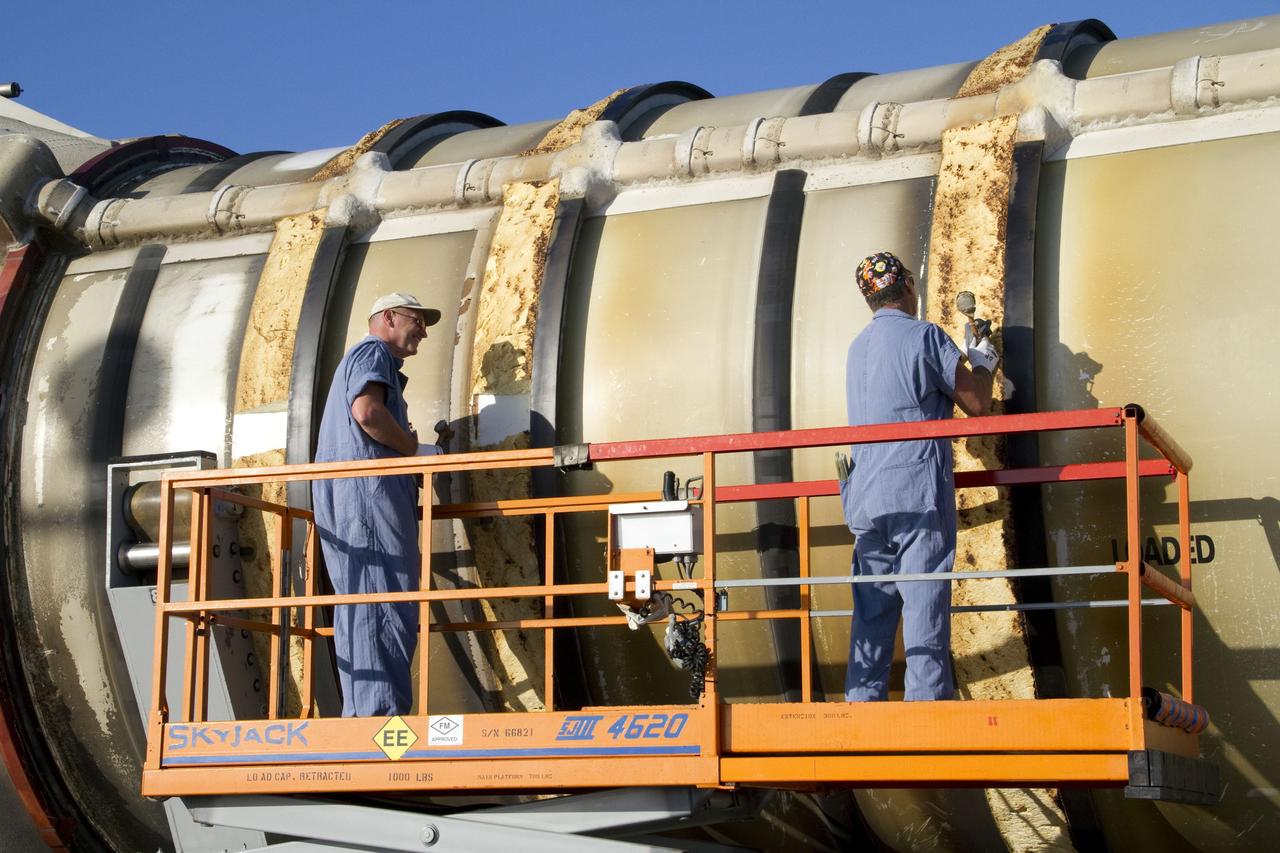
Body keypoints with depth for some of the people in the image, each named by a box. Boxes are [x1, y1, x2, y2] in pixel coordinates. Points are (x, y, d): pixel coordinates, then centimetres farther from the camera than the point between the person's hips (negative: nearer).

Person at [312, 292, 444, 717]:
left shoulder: (360, 359, 33)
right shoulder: (373, 353, 1)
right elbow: (367, 411, -18)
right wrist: (417, 450, -8)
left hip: (342, 498, 10)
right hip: (368, 490, -10)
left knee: (361, 611, 6)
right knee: (385, 605, -15)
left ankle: (361, 715, 3)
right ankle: (382, 712, -21)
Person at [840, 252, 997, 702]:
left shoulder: (858, 347, 18)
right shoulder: (925, 336, -5)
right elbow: (978, 404, 0)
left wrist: (965, 357, 39)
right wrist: (981, 364, 21)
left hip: (866, 499, 7)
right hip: (919, 495, -6)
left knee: (871, 609, 8)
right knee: (925, 606, -7)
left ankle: (861, 705, 7)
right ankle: (927, 702, -11)